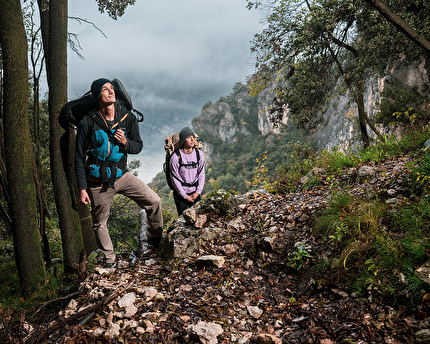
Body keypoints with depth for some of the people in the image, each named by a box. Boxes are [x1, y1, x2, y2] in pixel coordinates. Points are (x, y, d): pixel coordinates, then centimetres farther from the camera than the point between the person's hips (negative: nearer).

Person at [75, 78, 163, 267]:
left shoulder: (128, 118, -3)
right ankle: (109, 258, 29)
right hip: (98, 180, -2)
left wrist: (125, 143, -17)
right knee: (99, 223, 8)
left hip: (122, 175, 2)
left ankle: (155, 241, 11)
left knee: (154, 201, -9)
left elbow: (138, 146, 7)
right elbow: (80, 158, -6)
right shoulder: (87, 123, -10)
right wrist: (82, 188, -9)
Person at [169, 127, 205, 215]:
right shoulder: (176, 157, -14)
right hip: (180, 193, -3)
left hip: (195, 193, 3)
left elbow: (201, 175, 4)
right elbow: (175, 179, -10)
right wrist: (185, 196, -8)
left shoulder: (199, 154, -1)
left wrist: (198, 192, -3)